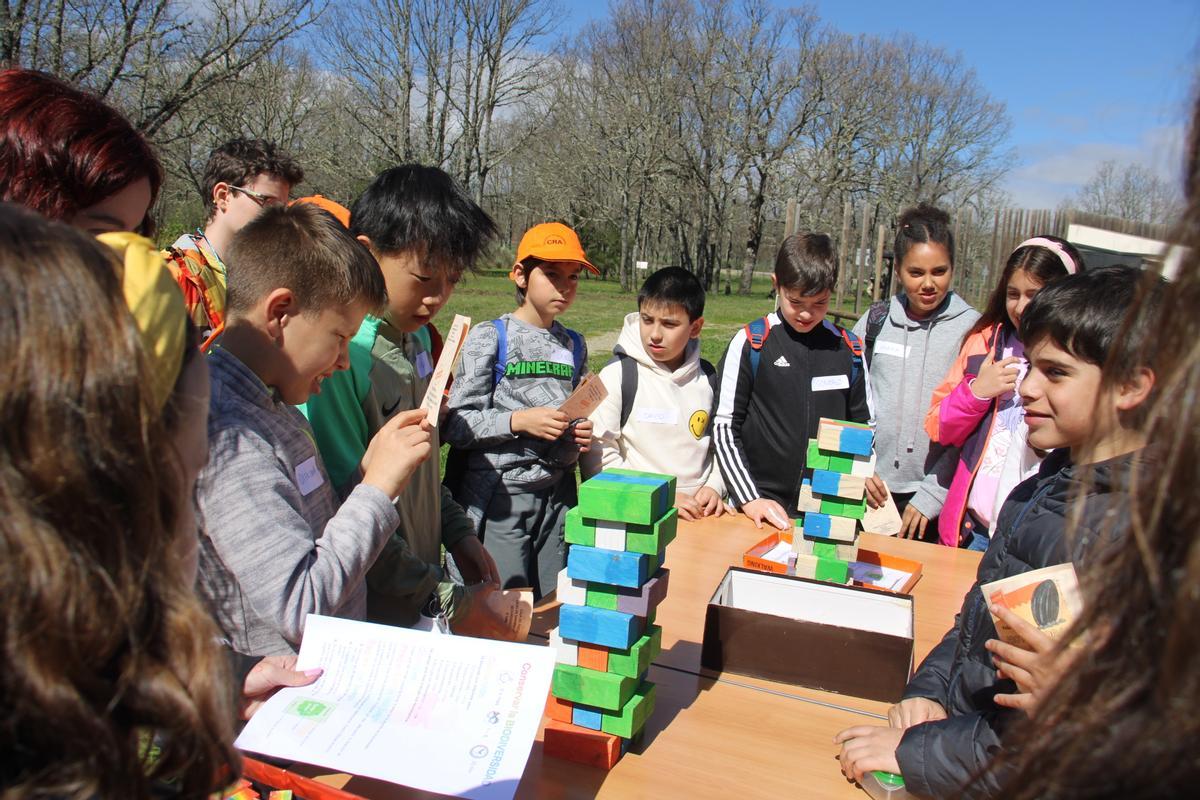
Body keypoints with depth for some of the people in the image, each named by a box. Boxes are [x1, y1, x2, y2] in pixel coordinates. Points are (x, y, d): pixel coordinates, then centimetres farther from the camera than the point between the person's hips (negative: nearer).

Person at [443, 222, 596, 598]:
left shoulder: (574, 345, 13)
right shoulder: (489, 338, -3)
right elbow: (456, 425, -9)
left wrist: (581, 433, 2)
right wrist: (518, 421, -20)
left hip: (558, 494, 5)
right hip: (500, 493, -5)